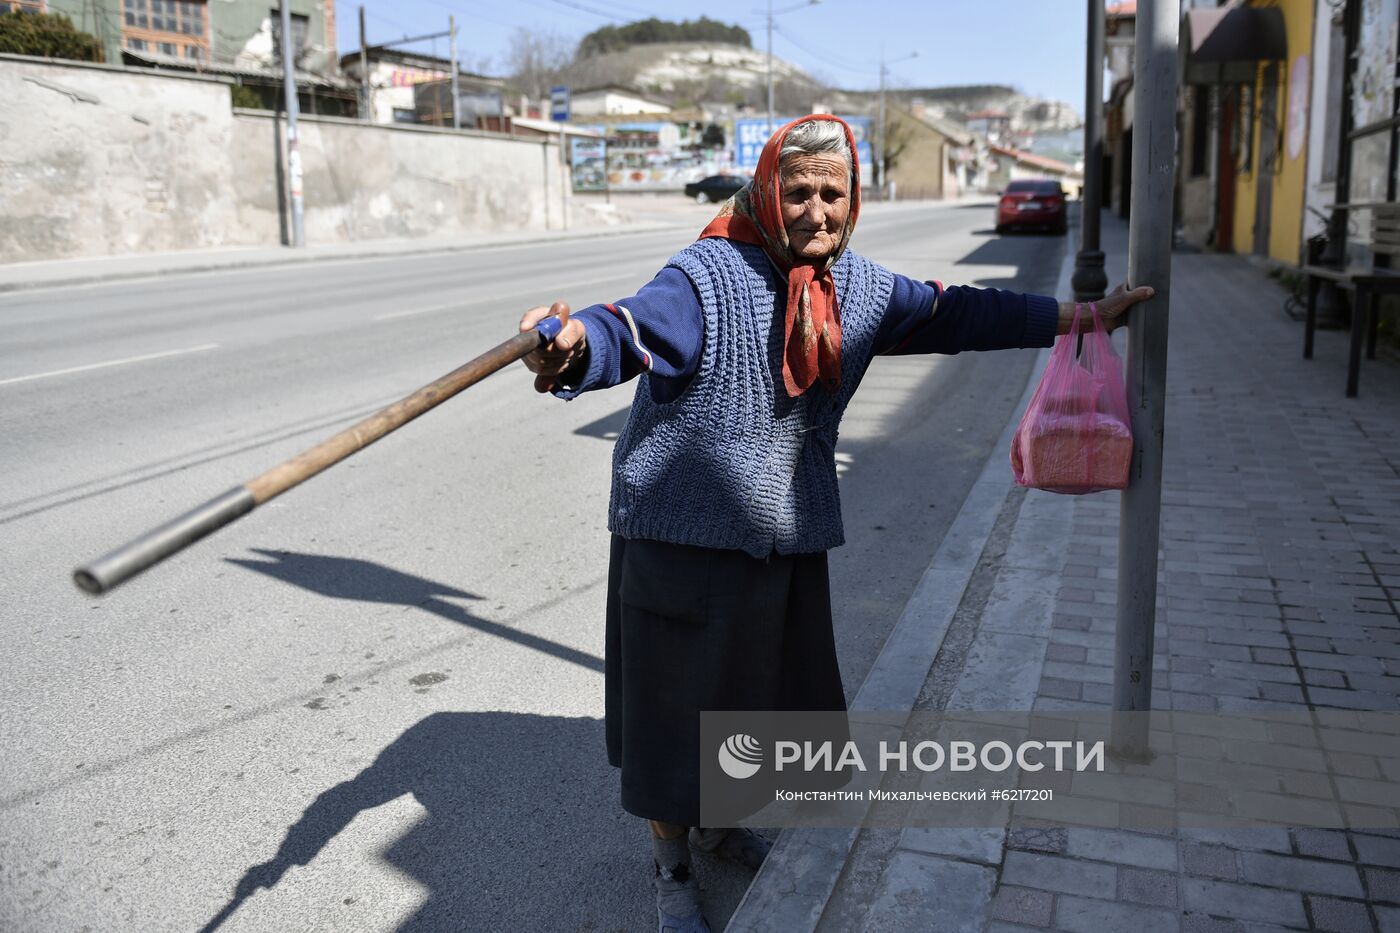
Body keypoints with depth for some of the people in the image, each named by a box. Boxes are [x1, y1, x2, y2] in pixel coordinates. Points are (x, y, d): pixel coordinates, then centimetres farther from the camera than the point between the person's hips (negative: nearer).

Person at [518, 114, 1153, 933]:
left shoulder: (862, 287, 5)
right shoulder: (708, 276, -16)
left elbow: (955, 313, 12)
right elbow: (634, 331, -32)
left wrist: (1080, 317, 12)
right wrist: (575, 347, -55)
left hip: (789, 540, 6)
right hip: (684, 533, -6)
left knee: (765, 683, 19)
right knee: (683, 690, 5)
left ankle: (718, 821, 46)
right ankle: (672, 863, 29)